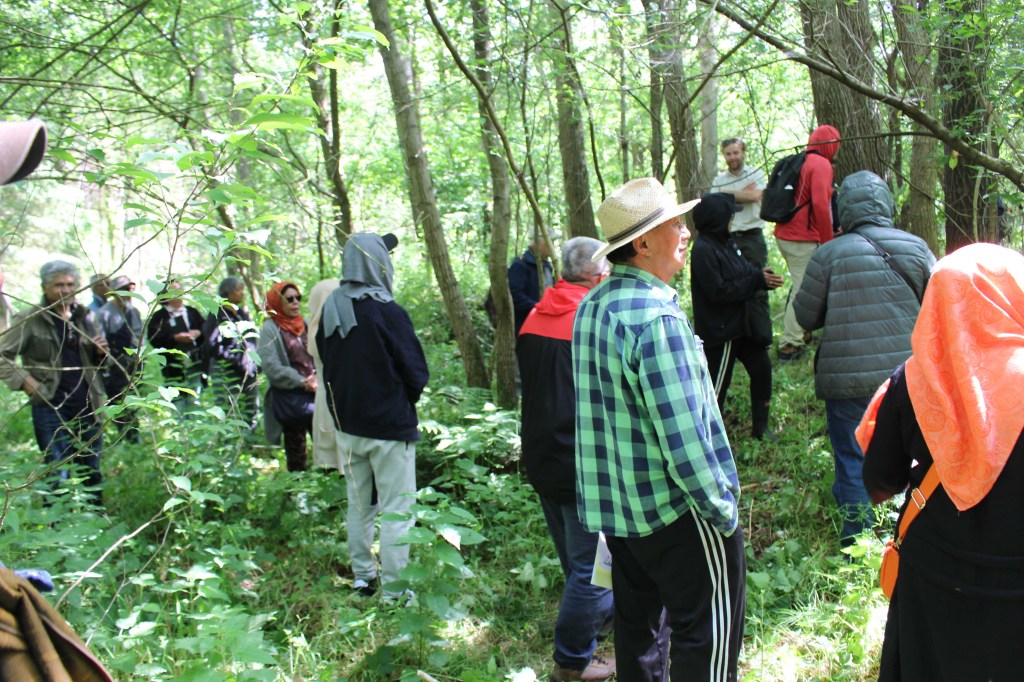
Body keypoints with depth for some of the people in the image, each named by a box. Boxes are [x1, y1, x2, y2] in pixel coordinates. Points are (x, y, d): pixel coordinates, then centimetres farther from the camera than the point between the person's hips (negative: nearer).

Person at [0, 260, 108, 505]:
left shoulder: (85, 316, 11)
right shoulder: (29, 319, -3)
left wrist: (101, 352, -2)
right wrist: (27, 383, -12)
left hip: (88, 407, 4)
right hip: (52, 409, -4)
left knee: (92, 474, 13)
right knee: (58, 476, -3)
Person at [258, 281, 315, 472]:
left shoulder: (305, 325, 13)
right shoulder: (270, 329, -4)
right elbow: (271, 367, -13)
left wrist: (317, 377, -10)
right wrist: (302, 382, -16)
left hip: (314, 394, 5)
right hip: (289, 397, -5)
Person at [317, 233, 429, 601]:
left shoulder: (330, 309, -1)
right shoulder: (389, 313, -18)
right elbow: (417, 373, -12)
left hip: (347, 423, 6)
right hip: (389, 425, -6)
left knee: (358, 504, 19)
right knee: (396, 510, 3)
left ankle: (362, 576, 29)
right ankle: (393, 591, 7)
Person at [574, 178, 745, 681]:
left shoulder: (591, 306, 5)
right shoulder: (656, 316, -23)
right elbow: (683, 435, -25)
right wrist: (722, 511, -13)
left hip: (613, 506, 8)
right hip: (673, 508, -8)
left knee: (637, 621, 20)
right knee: (708, 631, 8)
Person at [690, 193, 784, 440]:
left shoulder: (725, 242, 8)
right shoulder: (704, 250, -21)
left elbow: (744, 271, 14)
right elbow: (719, 291, -25)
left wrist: (764, 278, -8)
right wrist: (757, 281, -21)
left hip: (740, 324, 10)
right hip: (719, 330, -10)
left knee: (762, 368, 14)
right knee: (718, 383, 1)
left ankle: (760, 427, 28)